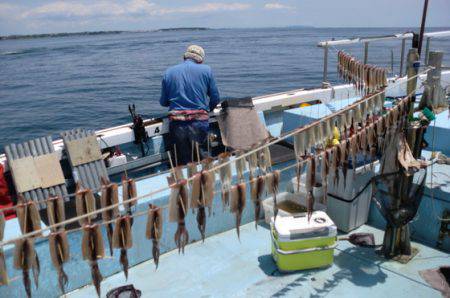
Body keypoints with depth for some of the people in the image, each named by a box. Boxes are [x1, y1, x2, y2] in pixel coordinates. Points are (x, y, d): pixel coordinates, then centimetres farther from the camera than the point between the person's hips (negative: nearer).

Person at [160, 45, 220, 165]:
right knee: (204, 161, 11)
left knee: (182, 164, 10)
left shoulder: (169, 72, 10)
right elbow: (215, 98, 8)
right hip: (199, 123, -2)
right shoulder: (206, 70, 5)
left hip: (176, 124, 2)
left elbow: (163, 102, 14)